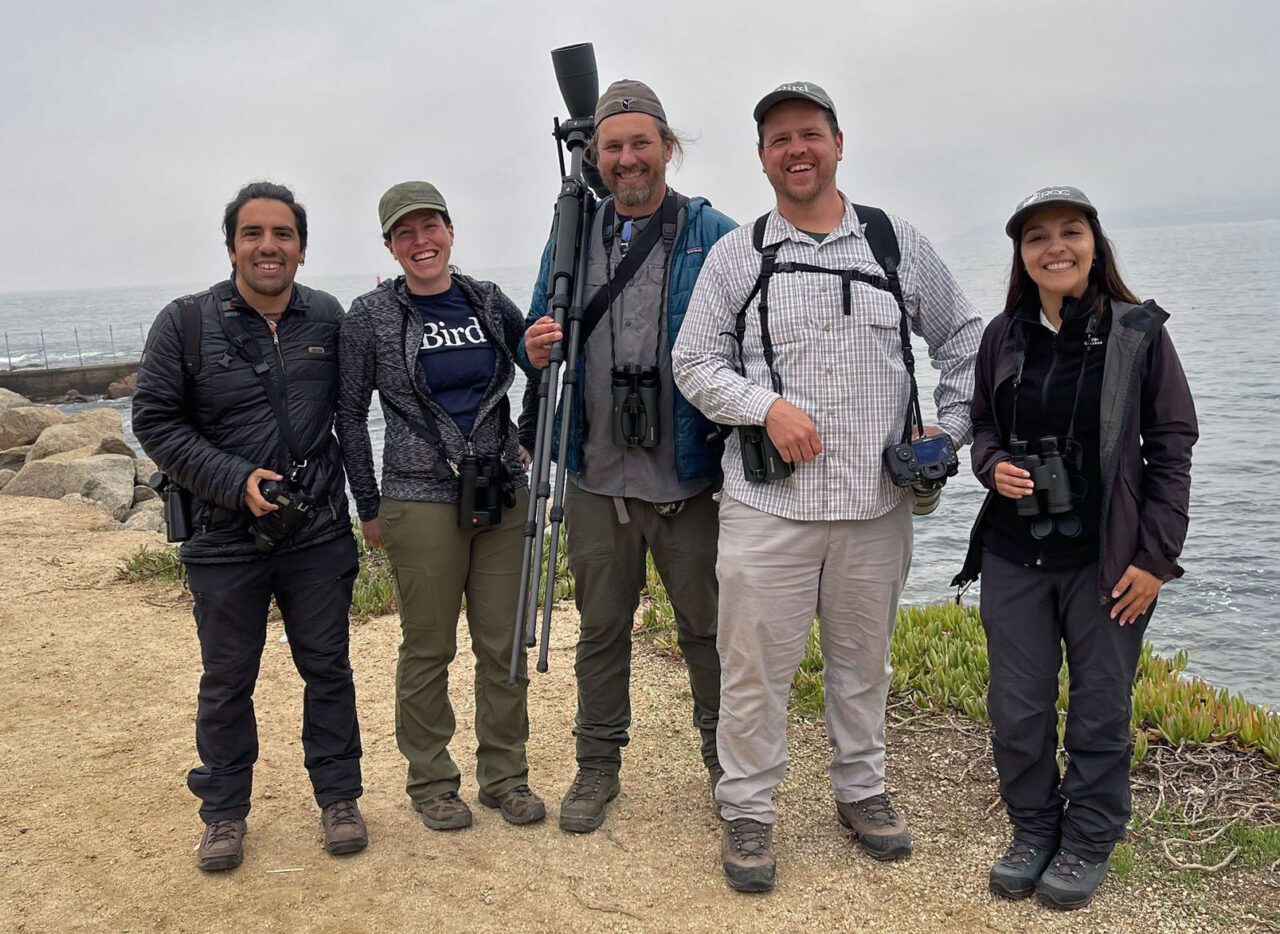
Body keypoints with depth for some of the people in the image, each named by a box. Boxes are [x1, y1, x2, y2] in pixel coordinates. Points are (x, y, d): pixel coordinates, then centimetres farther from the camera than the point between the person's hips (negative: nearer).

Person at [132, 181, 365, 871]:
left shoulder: (328, 318, 2)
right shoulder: (186, 323, -6)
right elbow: (155, 421, -4)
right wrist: (235, 480, -15)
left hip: (317, 533, 2)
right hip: (225, 537, -1)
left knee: (328, 668, 11)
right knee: (227, 682, 10)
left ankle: (338, 797, 27)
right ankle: (224, 813, 28)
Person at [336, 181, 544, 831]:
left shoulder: (490, 302, 6)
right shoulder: (371, 316, -3)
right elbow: (349, 414, 3)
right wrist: (369, 507, 3)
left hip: (502, 496, 3)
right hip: (422, 503, -3)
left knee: (504, 646, 9)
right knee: (428, 650, 6)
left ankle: (505, 776, 25)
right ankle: (430, 782, 24)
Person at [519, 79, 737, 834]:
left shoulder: (715, 237, -2)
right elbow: (541, 339, 15)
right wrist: (536, 354, -9)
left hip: (690, 477, -2)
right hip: (599, 477, 3)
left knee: (708, 625, 10)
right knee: (602, 628, 14)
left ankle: (725, 759, 30)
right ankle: (599, 765, 31)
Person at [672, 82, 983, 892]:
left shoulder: (898, 244, 7)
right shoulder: (735, 255, 3)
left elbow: (964, 338, 15)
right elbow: (694, 363, 2)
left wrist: (950, 431, 6)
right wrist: (766, 404, -13)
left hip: (877, 502, 2)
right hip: (768, 501, -1)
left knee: (864, 658, 16)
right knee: (756, 664, 3)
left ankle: (862, 790, 35)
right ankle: (748, 811, 20)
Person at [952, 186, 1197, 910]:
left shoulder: (1139, 332, -5)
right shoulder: (1004, 336, 4)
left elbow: (1172, 447, -4)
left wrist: (1156, 556, -9)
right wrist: (994, 465, -9)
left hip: (1107, 557, -3)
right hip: (1015, 555, 3)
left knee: (1101, 709, 9)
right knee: (1016, 710, 9)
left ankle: (1087, 846, 28)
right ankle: (1033, 832, 30)